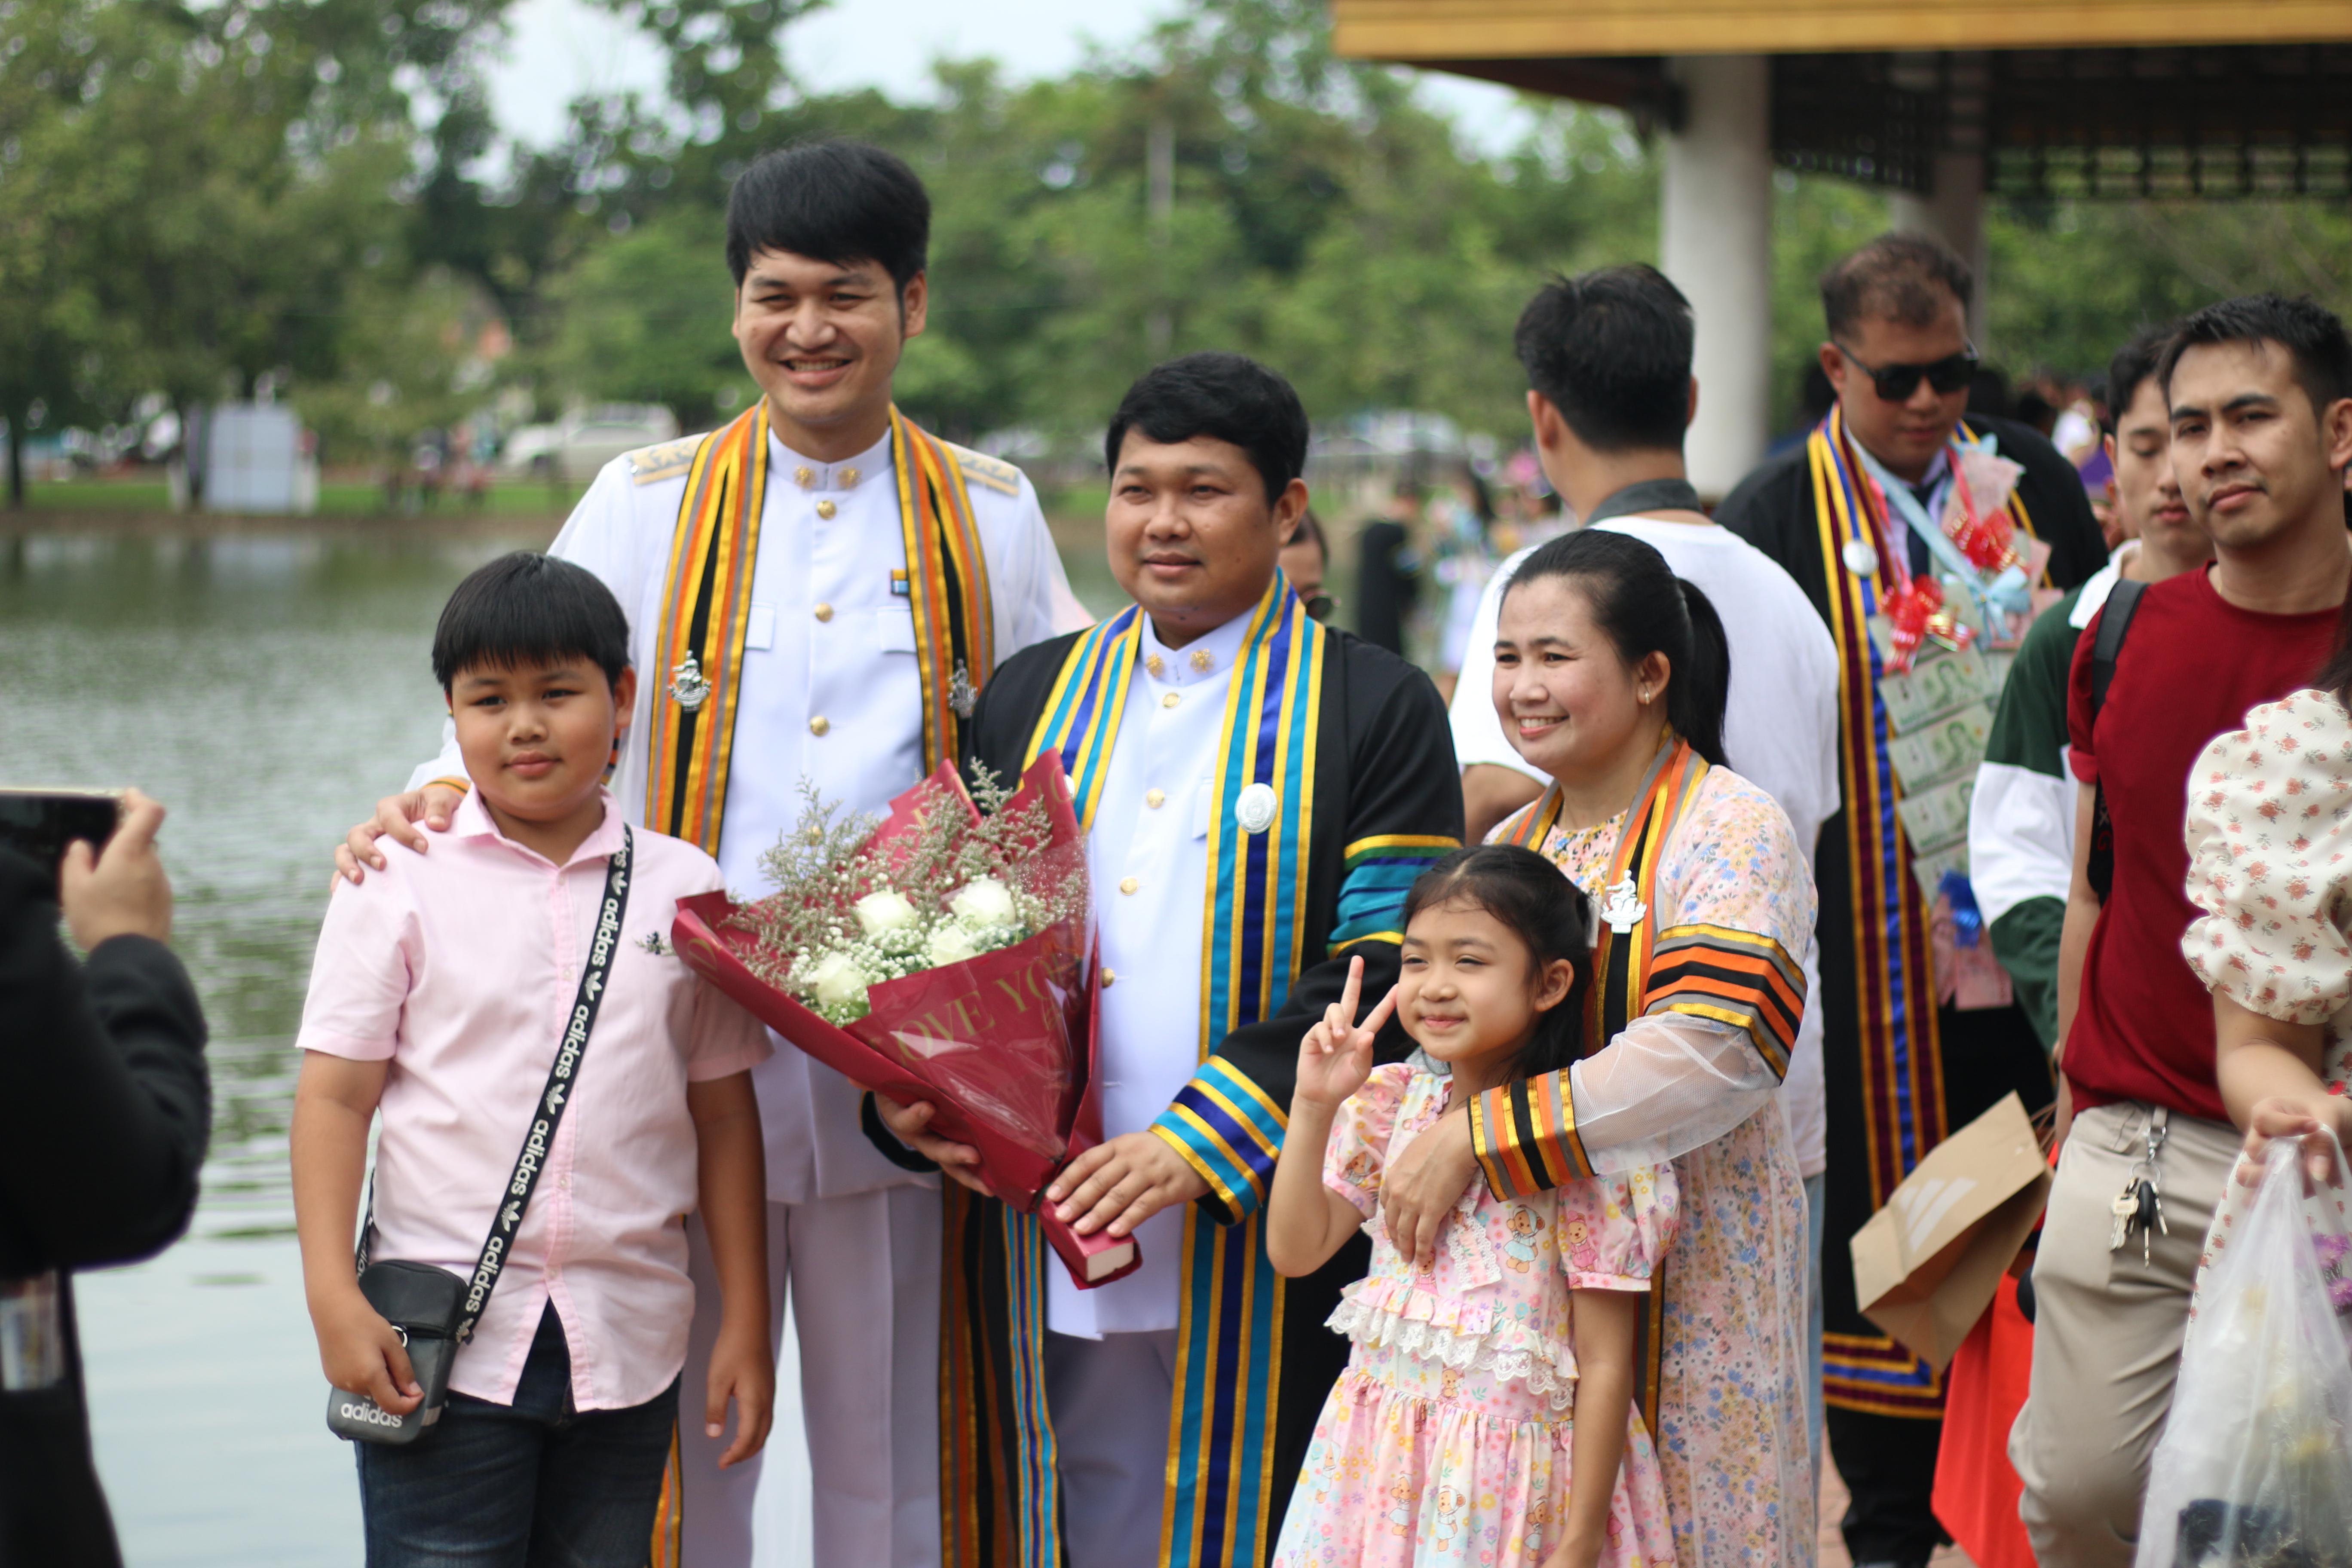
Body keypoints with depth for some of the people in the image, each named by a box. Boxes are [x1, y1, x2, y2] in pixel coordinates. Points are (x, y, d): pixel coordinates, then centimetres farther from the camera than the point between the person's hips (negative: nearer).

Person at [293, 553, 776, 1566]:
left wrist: (746, 1326, 7)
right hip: (443, 1346, -2)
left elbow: (724, 1113, 9)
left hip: (626, 1352, 2)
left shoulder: (686, 890, 6)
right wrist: (333, 1298, -9)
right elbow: (336, 1095, -1)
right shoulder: (400, 882, 0)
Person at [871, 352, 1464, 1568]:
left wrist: (1198, 1145, -18)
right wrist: (905, 1091, -4)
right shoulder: (1032, 699, 15)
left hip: (1265, 1245, -4)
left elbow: (1383, 972, -9)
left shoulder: (1377, 710, 1)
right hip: (1043, 1246, 4)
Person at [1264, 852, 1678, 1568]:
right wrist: (1313, 1106, -9)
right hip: (1379, 1452, 5)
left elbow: (1605, 1363, -12)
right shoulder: (1391, 1102, 2)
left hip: (1515, 1472, -5)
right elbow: (1297, 1251, 2)